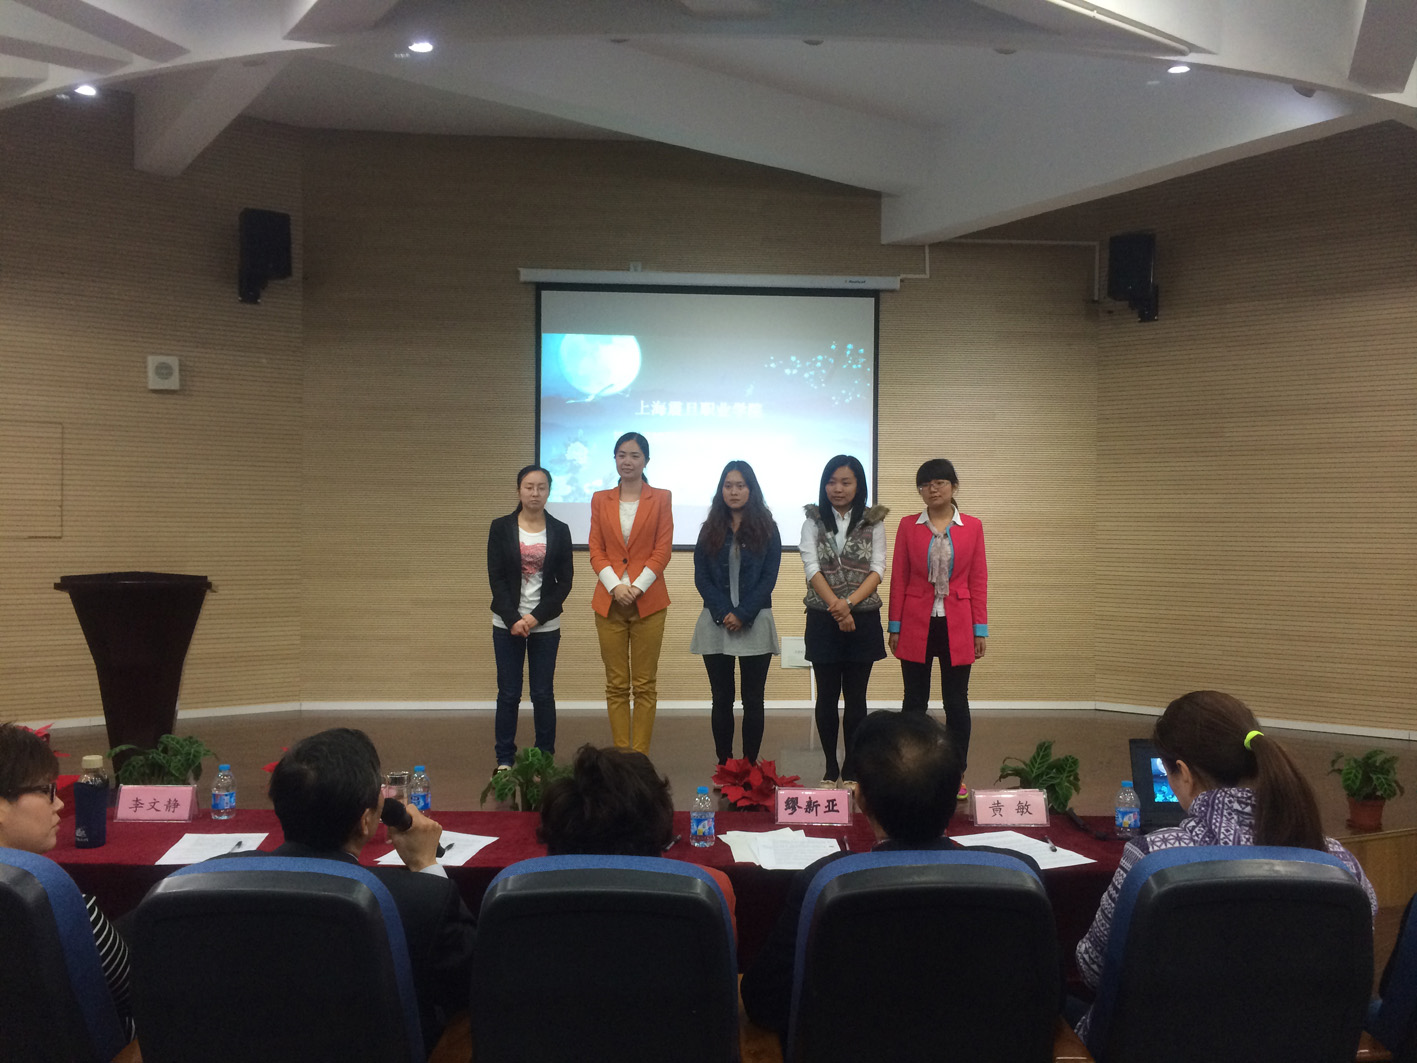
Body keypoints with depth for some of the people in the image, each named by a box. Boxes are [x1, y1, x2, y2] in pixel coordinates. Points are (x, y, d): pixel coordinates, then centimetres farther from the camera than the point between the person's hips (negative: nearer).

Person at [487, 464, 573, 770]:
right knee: (508, 693, 3)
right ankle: (505, 759, 13)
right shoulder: (501, 527, 1)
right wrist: (513, 619, -12)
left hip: (546, 625, 0)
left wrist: (536, 616, -9)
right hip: (507, 624, 0)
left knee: (543, 693, 3)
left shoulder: (560, 531, 3)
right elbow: (495, 578, -2)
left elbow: (565, 582, 1)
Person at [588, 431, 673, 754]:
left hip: (647, 602, -2)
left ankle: (640, 755, 7)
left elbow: (662, 549, -2)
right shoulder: (600, 500, 10)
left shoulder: (660, 498, 4)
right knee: (616, 685, 5)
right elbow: (596, 550, 5)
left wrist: (636, 587, -12)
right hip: (610, 602, 2)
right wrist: (615, 586, -10)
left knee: (644, 685, 1)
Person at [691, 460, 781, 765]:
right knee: (721, 699, 5)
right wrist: (724, 613, -10)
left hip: (754, 623, -2)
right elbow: (701, 577, 3)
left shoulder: (766, 529, 3)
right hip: (716, 623, 2)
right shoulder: (710, 530, 8)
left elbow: (769, 577, -2)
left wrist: (742, 614, -12)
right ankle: (723, 766, 11)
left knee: (753, 700, 2)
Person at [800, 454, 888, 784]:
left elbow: (877, 570, -4)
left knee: (856, 697, 5)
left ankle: (852, 768, 14)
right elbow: (811, 568, -6)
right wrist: (835, 605, -18)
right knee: (827, 696, 5)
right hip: (822, 620, 0)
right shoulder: (814, 522, 4)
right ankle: (830, 767, 16)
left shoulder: (873, 522, 4)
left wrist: (849, 602, -18)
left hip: (863, 619, 0)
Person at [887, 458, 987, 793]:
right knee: (914, 700, 6)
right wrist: (895, 626, 1)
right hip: (917, 624, 0)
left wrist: (980, 629, 1)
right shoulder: (908, 526, 3)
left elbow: (978, 581, 4)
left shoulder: (972, 527, 3)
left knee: (956, 701, 5)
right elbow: (898, 579, 4)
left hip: (956, 626, 0)